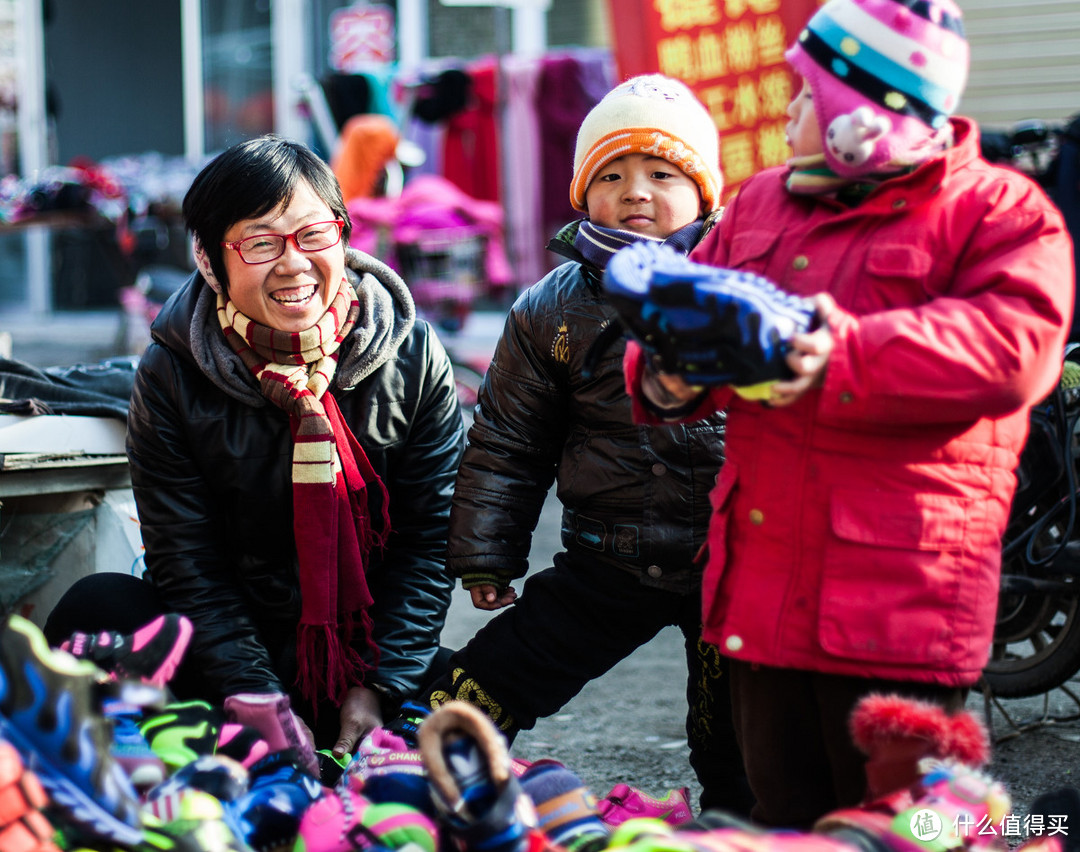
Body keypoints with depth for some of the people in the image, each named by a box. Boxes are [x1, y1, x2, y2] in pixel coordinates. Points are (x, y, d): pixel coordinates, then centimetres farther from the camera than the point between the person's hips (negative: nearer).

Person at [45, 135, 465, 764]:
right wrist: (261, 702, -21)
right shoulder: (171, 376, -8)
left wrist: (380, 686, -13)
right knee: (97, 609, -26)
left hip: (372, 643, 0)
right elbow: (187, 562, -10)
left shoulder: (412, 353, -6)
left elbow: (432, 533, -4)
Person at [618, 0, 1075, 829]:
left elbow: (1011, 347, -18)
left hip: (896, 596, -6)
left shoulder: (994, 212, -3)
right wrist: (667, 374, -6)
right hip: (762, 587, 6)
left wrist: (849, 357, -27)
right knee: (786, 812, 14)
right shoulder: (759, 202, 18)